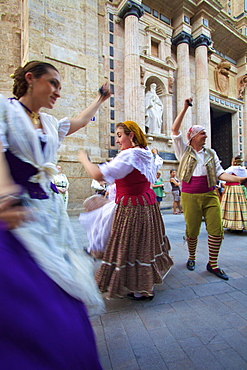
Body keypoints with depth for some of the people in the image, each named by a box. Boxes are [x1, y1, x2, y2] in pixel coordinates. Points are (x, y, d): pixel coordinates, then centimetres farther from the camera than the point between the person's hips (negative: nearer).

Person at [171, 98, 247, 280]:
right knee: (192, 231, 5)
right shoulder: (184, 151, 4)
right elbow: (175, 130, -3)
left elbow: (220, 173, 10)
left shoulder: (211, 153, 13)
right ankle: (192, 257, 31)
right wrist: (185, 108, -3)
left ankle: (213, 264, 18)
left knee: (216, 230, -1)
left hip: (210, 195, 3)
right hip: (190, 196, -3)